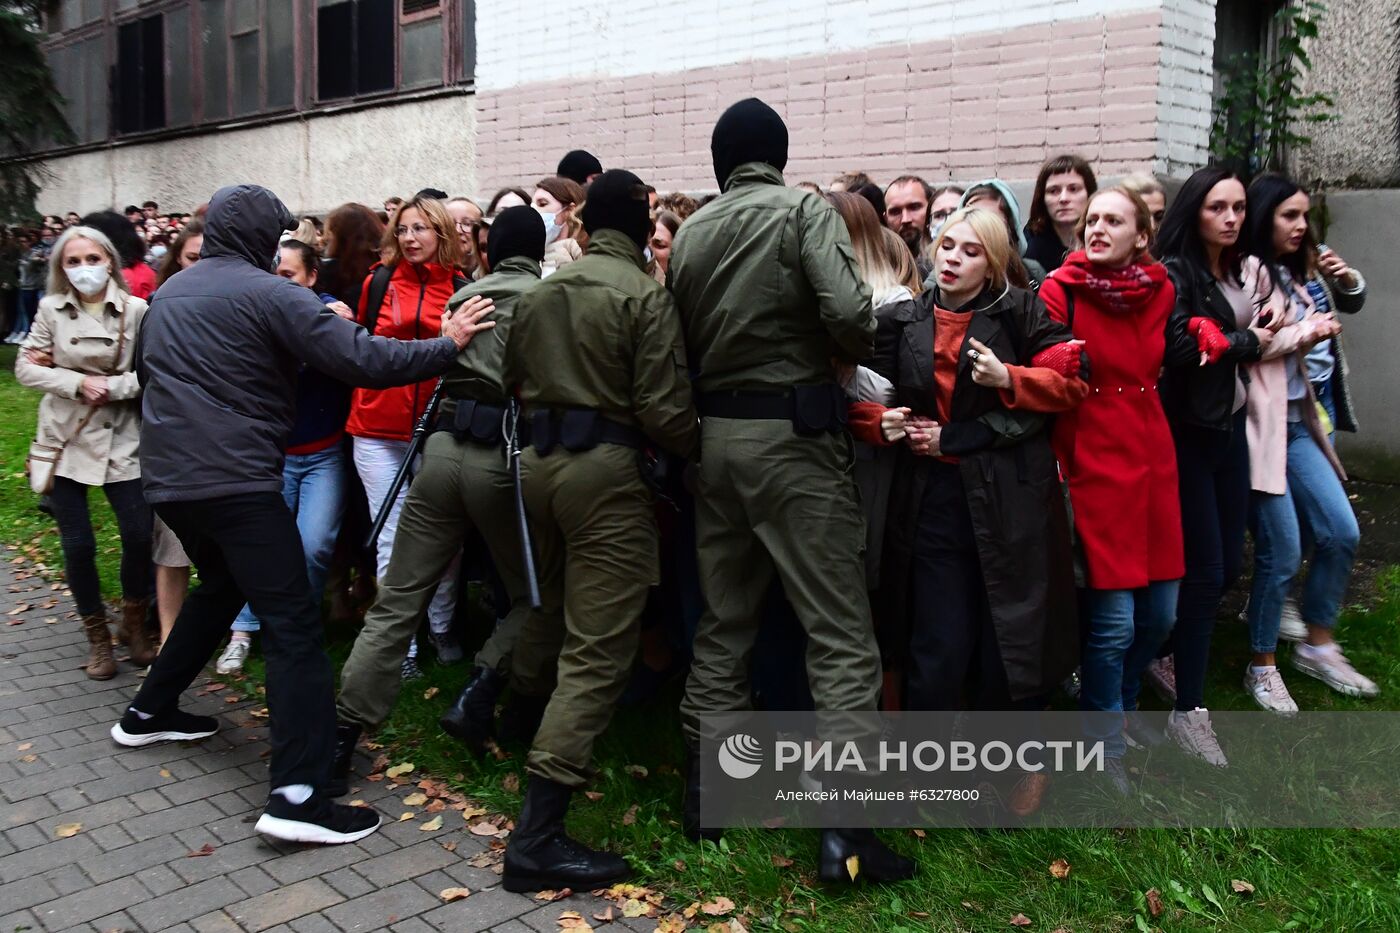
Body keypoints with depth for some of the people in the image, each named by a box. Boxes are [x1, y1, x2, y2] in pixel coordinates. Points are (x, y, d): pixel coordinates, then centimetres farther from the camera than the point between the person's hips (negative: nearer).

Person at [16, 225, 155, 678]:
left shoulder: (136, 310, -6)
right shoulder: (50, 309, 1)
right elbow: (26, 367, 0)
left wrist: (110, 387, -19)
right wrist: (77, 383, -13)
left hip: (121, 440, -1)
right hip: (66, 439, 1)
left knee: (139, 536, -5)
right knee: (78, 545, 4)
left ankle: (133, 623, 21)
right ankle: (97, 636, 23)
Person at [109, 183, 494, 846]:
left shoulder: (170, 292, 14)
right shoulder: (267, 293, -10)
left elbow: (146, 370, 30)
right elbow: (361, 360, -19)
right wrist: (448, 346, -12)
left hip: (167, 475, 9)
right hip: (236, 479, -9)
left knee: (220, 586, 31)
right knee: (293, 624, -9)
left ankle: (149, 712, 41)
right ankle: (297, 795, -16)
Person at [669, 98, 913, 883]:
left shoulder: (690, 234, 9)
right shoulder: (806, 211, -5)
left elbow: (684, 342, 5)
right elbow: (850, 313, -19)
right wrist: (855, 356, -1)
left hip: (716, 434, 6)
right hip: (793, 432, -5)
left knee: (724, 622, 16)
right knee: (842, 633, -1)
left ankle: (704, 788, 24)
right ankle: (846, 826, -2)